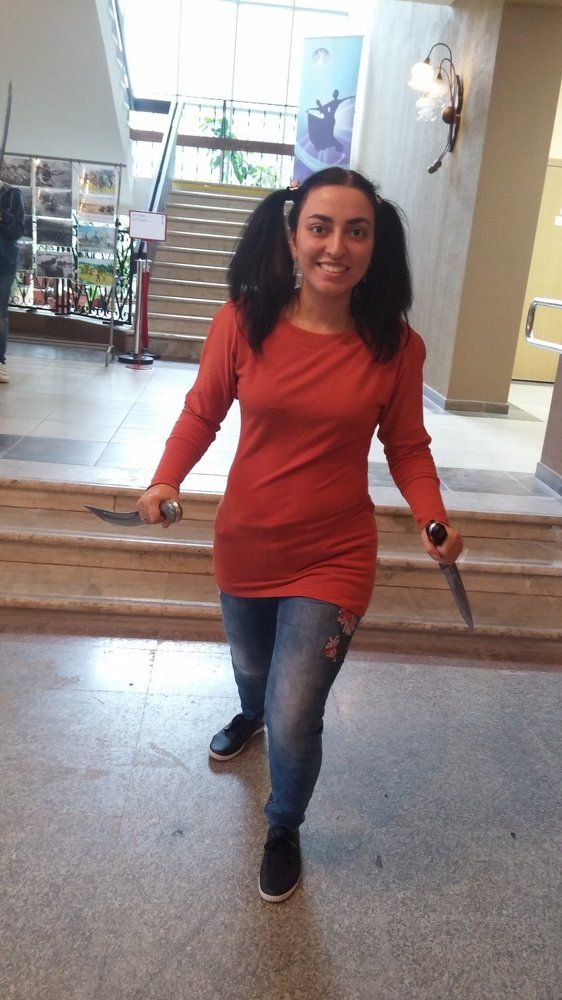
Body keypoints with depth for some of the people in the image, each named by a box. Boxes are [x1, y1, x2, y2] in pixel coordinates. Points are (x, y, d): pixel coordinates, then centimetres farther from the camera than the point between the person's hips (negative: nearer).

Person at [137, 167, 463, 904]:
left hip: (332, 559, -2)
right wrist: (167, 480, -18)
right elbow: (202, 412, -2)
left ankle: (285, 831, 34)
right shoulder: (243, 321, -14)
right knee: (252, 668, 29)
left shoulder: (395, 346, -14)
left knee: (295, 723, -2)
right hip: (244, 545, 3)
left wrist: (434, 520, -19)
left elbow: (407, 447, -2)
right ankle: (252, 715, 69)